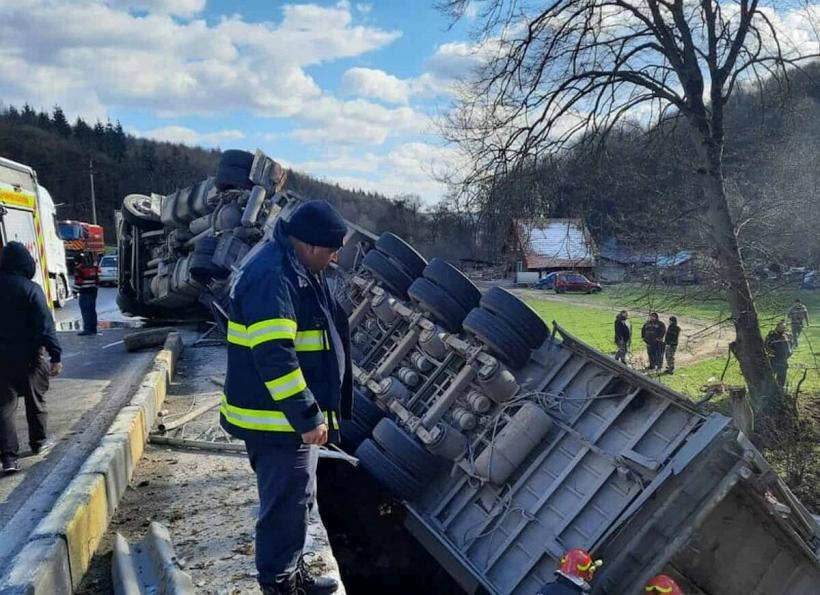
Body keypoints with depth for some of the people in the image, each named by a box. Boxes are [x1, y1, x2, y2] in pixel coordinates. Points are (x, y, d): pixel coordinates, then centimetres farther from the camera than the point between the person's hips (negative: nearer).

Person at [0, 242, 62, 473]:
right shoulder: (31, 289, -14)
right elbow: (45, 324, -18)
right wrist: (55, 356, -15)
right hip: (27, 355, -3)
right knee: (35, 400, 15)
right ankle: (39, 442, 30)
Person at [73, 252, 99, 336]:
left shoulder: (79, 268, -10)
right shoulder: (94, 267, 11)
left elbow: (78, 281, -13)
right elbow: (97, 279, 14)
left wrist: (75, 291, -7)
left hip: (84, 292, -7)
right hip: (93, 291, 7)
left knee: (85, 311, -6)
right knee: (92, 310, 12)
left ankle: (87, 329, -10)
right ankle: (93, 329, 15)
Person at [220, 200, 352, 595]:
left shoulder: (296, 271, 11)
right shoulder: (272, 278, -23)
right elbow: (274, 357, -29)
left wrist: (310, 411, 26)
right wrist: (308, 417, -24)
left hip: (291, 414, 11)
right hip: (278, 419, -11)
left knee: (296, 499, 22)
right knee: (286, 505, 2)